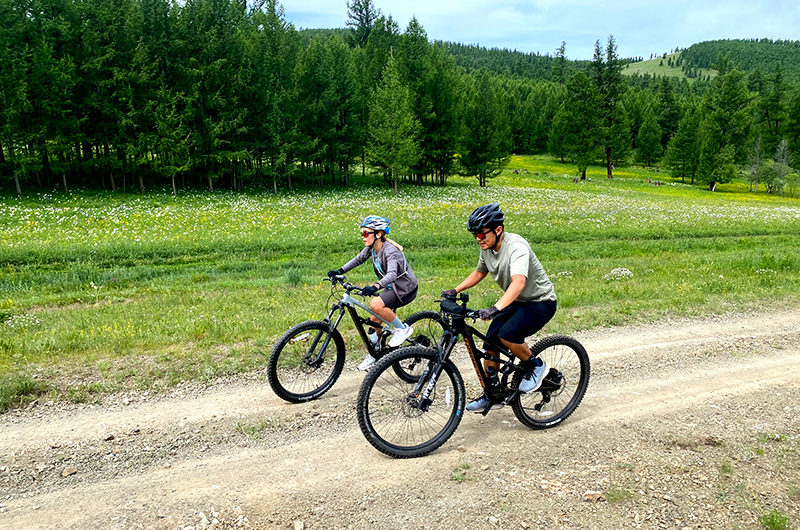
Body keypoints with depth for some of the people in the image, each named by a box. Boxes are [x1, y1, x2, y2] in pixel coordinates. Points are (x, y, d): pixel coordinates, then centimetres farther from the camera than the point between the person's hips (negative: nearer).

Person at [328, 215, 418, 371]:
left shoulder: (390, 251, -28)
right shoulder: (372, 248, -3)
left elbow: (392, 274, -42)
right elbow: (358, 259, 9)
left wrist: (375, 287, -58)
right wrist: (340, 271, -3)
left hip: (406, 289, -9)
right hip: (391, 288, 9)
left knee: (376, 304, -29)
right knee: (375, 320, 7)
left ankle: (402, 329, -9)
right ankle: (374, 354, 25)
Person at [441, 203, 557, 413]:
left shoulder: (516, 246, -29)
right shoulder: (487, 248, -3)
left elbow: (518, 283, -44)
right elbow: (479, 273, 16)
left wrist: (496, 309, -57)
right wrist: (455, 291, 4)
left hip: (541, 302, -8)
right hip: (515, 302, 8)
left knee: (507, 335, -29)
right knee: (490, 343, 1)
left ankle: (536, 366, 0)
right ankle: (491, 395, 17)